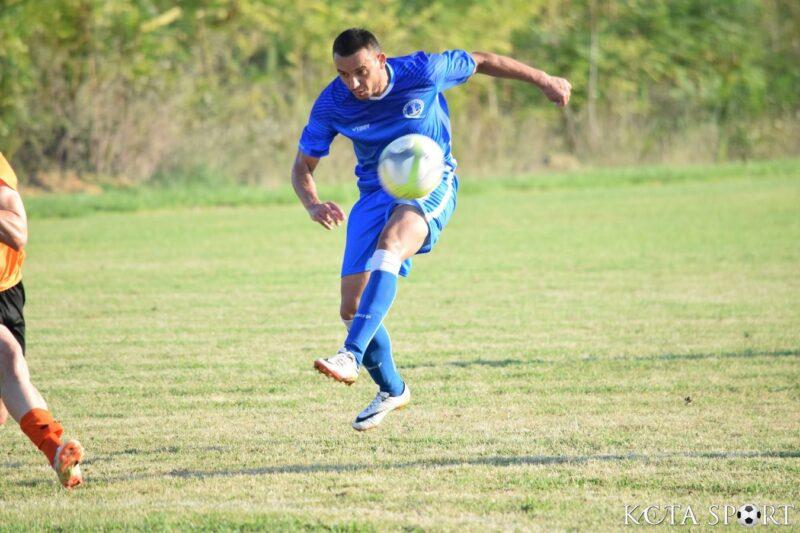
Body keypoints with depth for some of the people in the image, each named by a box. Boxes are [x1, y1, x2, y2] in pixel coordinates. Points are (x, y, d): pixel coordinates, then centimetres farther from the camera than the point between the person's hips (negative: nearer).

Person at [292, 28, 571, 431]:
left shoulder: (421, 73, -18)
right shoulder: (331, 104, -11)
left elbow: (481, 62, -1)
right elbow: (302, 167, -1)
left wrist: (544, 81, 8)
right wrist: (314, 206, -24)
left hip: (430, 186, -4)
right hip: (374, 193, 4)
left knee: (389, 243, -37)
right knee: (351, 307, -4)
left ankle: (352, 356, -47)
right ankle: (391, 390, 21)